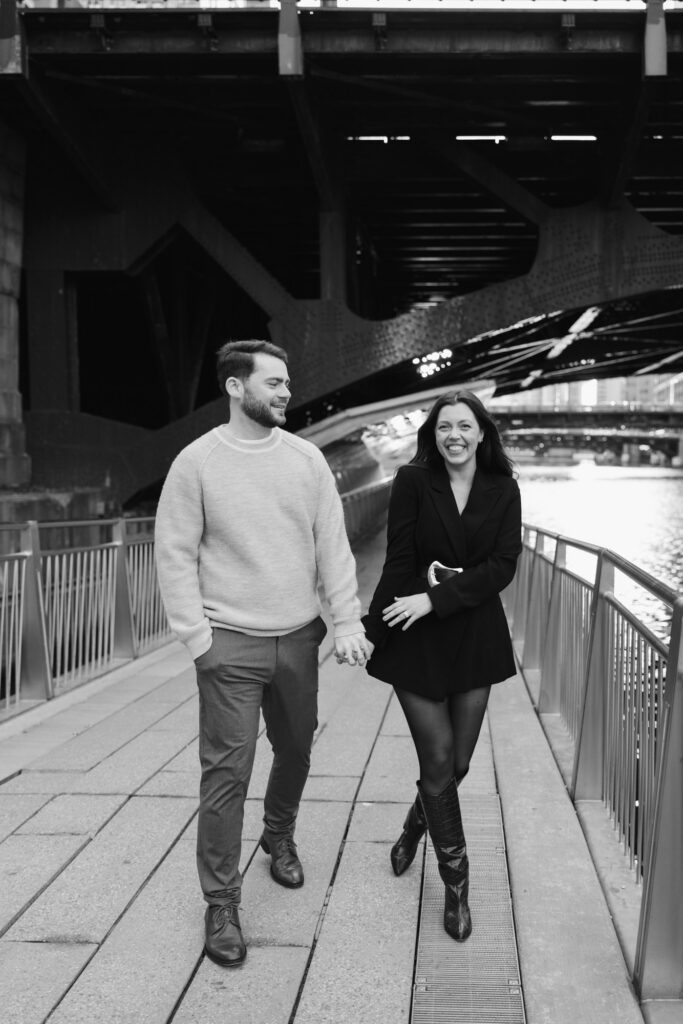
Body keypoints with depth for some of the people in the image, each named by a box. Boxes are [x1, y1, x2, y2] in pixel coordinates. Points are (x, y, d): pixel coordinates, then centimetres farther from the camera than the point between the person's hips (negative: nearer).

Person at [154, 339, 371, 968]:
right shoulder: (197, 462, -7)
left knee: (296, 751, 18)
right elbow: (175, 555, -6)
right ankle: (222, 904, 12)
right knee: (227, 772, -2)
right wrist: (198, 636, -11)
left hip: (299, 638, 4)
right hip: (230, 643, -4)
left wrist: (347, 621, -5)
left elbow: (333, 544, 2)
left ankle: (279, 838, 45)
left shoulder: (306, 458, 2)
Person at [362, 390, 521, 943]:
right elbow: (399, 562, -7)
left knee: (458, 762, 11)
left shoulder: (502, 489, -1)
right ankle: (456, 883, 18)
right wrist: (379, 628, -11)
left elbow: (503, 566, -9)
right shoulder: (413, 481, -6)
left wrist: (438, 596, -18)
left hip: (476, 639, 3)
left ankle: (416, 825, 43)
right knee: (439, 761, 1)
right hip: (418, 640, -2)